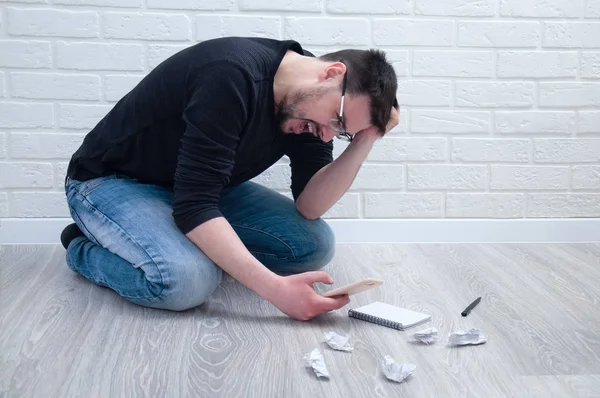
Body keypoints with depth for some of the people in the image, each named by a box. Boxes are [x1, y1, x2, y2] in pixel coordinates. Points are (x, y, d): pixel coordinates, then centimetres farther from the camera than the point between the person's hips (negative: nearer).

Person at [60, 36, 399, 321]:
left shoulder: (309, 111, -10)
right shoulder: (232, 77, -34)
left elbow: (308, 206, -15)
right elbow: (193, 206, -37)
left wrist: (364, 140, -26)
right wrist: (275, 288, -42)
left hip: (201, 187, 7)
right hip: (112, 181, -6)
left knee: (315, 244, -10)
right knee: (188, 279, -35)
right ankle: (85, 248, -3)